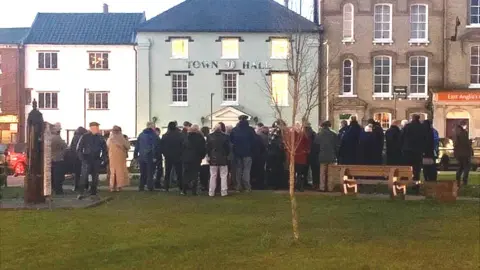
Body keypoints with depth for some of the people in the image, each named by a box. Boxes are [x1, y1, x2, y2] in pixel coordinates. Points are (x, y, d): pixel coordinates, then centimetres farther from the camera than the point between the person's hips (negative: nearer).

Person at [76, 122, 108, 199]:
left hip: (96, 160, 3)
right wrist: (82, 158, -6)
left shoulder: (100, 138, 8)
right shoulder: (85, 137, -1)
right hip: (87, 160, -3)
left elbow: (104, 149, 15)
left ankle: (93, 193, 15)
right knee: (84, 175, -13)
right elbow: (79, 149, 2)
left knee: (95, 177, 7)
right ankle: (81, 193, -11)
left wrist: (105, 159, 4)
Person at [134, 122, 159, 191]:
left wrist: (135, 154, 13)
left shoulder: (141, 135, 10)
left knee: (142, 173, 13)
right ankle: (150, 187, -3)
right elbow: (155, 146, -15)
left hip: (141, 157, 5)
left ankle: (141, 187, 11)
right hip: (149, 157, -5)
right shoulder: (154, 135, -8)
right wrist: (154, 156, -14)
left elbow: (137, 146, 11)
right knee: (150, 173, 0)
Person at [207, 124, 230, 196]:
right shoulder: (225, 136, -7)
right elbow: (228, 147, -3)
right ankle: (224, 191, 3)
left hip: (213, 158, 1)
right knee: (223, 176, 4)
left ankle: (211, 192, 7)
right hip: (223, 158, -1)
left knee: (213, 176, 6)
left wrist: (209, 155, 10)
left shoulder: (210, 136, -5)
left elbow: (207, 148, -1)